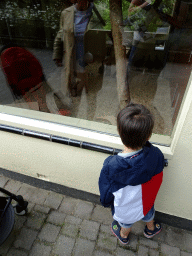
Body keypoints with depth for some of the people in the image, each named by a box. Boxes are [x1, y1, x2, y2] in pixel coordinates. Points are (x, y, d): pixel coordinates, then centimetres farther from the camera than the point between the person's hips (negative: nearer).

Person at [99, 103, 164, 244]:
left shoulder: (110, 167, -41)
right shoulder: (156, 155, -34)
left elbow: (106, 197, -23)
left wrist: (106, 203, 0)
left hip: (126, 210, -2)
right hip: (147, 202, 2)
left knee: (126, 223, 33)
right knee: (148, 215, 38)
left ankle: (124, 235, 67)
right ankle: (151, 229, 70)